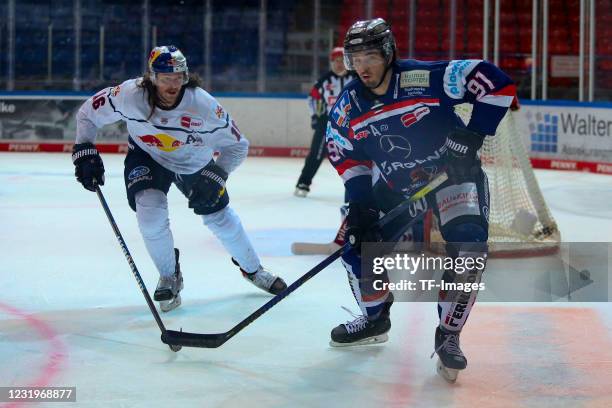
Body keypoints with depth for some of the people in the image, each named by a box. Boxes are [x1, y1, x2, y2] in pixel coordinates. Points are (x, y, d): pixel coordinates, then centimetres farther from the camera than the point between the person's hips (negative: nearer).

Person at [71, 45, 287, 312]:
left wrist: (216, 176, -31)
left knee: (220, 217, 6)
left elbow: (237, 145, -20)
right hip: (146, 158, 0)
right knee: (150, 211, -23)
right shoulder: (129, 95, -30)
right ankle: (169, 278, 3)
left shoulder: (203, 105, -32)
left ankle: (251, 269, 36)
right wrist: (84, 151, -21)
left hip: (194, 163, 0)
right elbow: (88, 113, -13)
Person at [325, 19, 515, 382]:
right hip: (398, 187, 5)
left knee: (468, 241, -27)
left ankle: (449, 335, -15)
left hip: (453, 172, -5)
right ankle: (375, 319, 24)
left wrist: (473, 135, -24)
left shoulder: (425, 79, -23)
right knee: (356, 239, -2)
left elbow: (497, 84, -23)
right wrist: (361, 204, -9)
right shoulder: (347, 107, -6)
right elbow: (347, 158, 4)